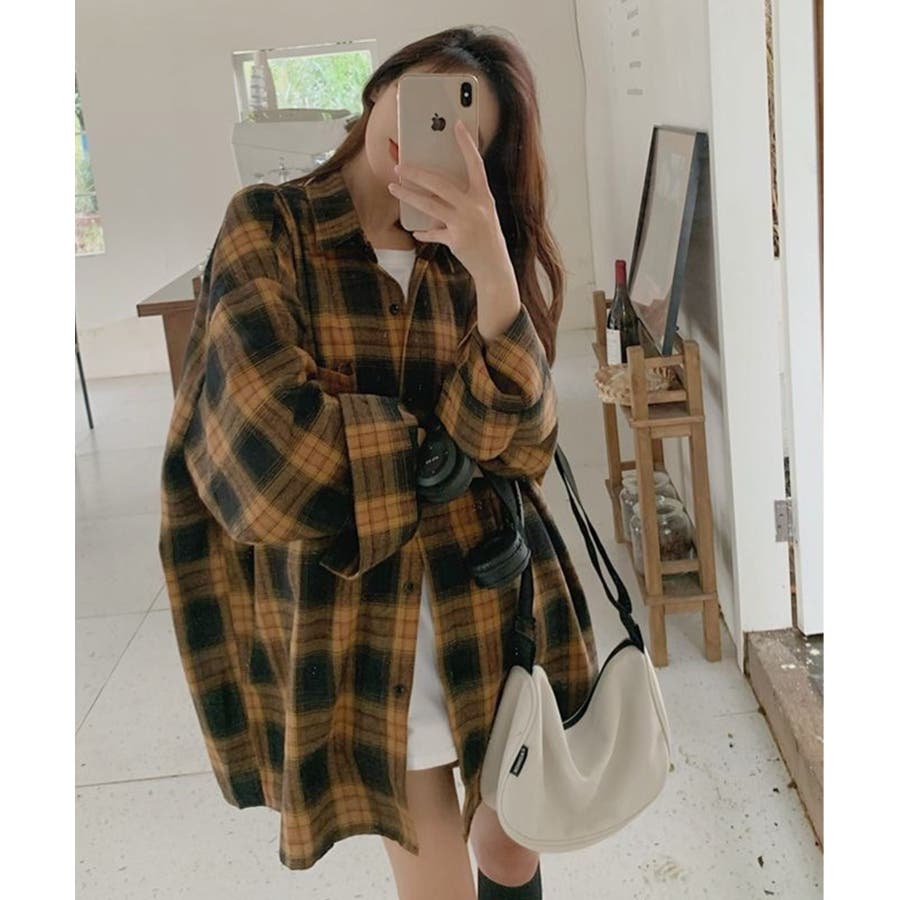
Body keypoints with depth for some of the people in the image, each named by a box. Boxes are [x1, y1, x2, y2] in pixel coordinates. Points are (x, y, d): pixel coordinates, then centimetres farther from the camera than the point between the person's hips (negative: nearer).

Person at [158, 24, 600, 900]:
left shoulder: (477, 252, 5)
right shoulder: (269, 225, -4)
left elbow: (520, 442, -12)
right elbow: (278, 435, -17)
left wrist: (491, 265, -25)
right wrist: (445, 447, -7)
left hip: (490, 594, 3)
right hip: (347, 602, -3)